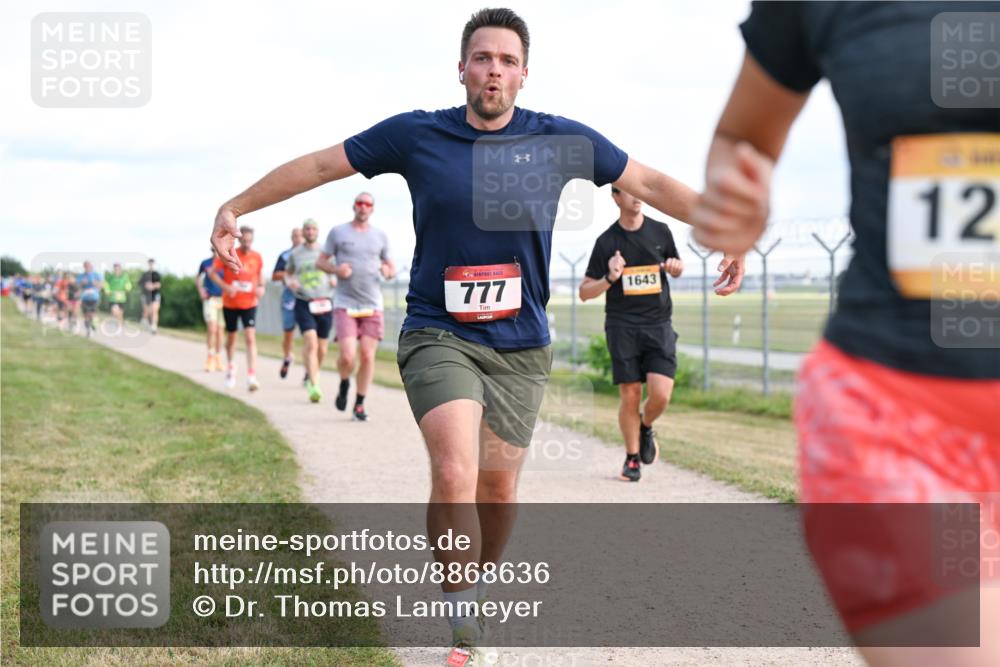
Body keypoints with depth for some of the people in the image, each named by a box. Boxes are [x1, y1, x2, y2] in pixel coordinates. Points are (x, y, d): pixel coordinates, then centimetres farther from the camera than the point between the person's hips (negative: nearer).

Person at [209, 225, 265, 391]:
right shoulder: (228, 254, -9)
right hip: (230, 303, 0)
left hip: (249, 304, 0)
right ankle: (231, 369, 39)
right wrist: (226, 287, -19)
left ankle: (252, 376, -19)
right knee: (231, 337, 14)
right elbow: (212, 273, -4)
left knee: (250, 337, -14)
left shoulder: (257, 257, -2)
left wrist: (261, 287, -3)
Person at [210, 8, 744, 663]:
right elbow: (318, 166, 4)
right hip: (438, 335, -2)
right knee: (455, 474, -22)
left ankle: (471, 596, 37)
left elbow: (650, 183, 6)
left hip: (521, 345, 2)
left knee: (498, 490, 9)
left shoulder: (561, 140, -2)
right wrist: (237, 206, 3)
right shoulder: (415, 134, -4)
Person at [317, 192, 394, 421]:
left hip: (372, 305, 2)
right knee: (347, 356, -14)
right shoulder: (338, 232, 4)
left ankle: (359, 405, 11)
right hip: (345, 304, -2)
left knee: (368, 355, -2)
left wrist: (388, 271, -6)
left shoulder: (380, 236, 11)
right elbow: (321, 261, 8)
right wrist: (336, 269, -13)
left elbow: (390, 267, 18)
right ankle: (344, 383, 20)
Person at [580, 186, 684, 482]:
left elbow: (676, 269, 22)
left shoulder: (660, 231, 6)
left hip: (659, 324, 1)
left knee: (661, 395, -11)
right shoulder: (607, 241, 0)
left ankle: (645, 428, 22)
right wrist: (609, 279, -16)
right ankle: (632, 458, 17)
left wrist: (675, 267, -2)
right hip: (622, 327, -1)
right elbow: (584, 292, 3)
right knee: (630, 396, -3)